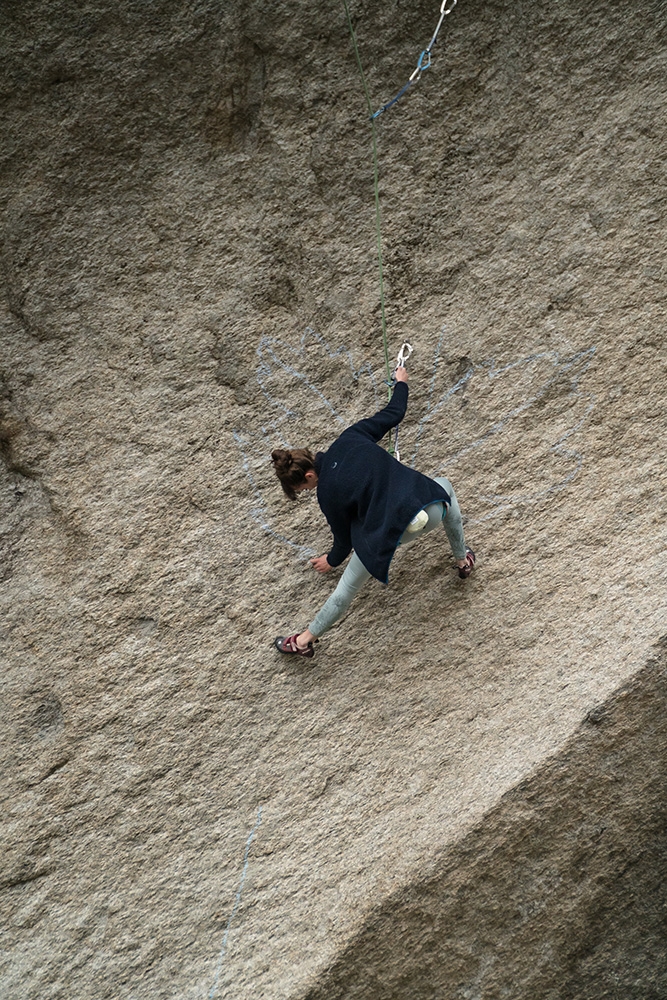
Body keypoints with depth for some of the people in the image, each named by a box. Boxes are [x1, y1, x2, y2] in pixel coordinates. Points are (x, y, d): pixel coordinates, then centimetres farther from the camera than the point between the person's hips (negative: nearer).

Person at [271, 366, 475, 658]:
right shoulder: (350, 437, 4)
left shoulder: (327, 493, -1)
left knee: (347, 589, 17)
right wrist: (401, 381, 36)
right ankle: (463, 558, 54)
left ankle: (305, 640, 35)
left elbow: (344, 538, 12)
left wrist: (331, 561, 34)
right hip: (430, 508, 4)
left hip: (389, 532, -3)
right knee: (445, 487, 41)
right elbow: (395, 412, 16)